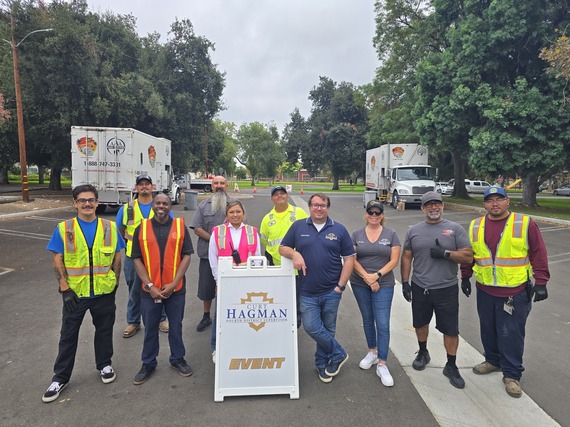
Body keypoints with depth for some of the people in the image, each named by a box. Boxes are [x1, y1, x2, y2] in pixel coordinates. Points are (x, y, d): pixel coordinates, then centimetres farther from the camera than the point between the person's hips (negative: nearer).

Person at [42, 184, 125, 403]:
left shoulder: (110, 227, -2)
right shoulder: (64, 228, -5)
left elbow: (117, 257, 4)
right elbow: (57, 261, -5)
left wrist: (115, 283, 1)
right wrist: (65, 289, -11)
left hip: (104, 292, 1)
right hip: (75, 293, -1)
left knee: (104, 330, 16)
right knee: (68, 335, 12)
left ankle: (104, 364, 37)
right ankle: (60, 377, 28)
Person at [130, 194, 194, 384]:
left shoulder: (180, 226, -1)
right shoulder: (142, 228, 1)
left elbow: (186, 256, -4)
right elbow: (137, 259, -1)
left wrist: (173, 284, -11)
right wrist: (149, 286, -10)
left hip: (175, 288, 0)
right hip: (149, 289, 1)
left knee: (176, 326, 13)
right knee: (150, 328, 13)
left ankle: (177, 359, 33)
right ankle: (148, 363, 31)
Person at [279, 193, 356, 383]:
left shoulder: (339, 229, 2)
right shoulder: (298, 226, 3)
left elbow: (349, 258, 2)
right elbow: (283, 248, 7)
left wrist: (341, 286, -5)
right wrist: (294, 254, -16)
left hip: (331, 291, 0)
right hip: (308, 292, 0)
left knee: (328, 330, 11)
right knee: (311, 327, -5)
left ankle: (322, 364, 33)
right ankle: (338, 354, 19)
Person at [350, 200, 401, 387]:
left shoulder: (391, 234, 0)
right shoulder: (357, 234, 2)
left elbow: (394, 260, -5)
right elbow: (352, 259, -3)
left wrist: (377, 275, -16)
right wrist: (367, 277, -14)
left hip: (384, 284, -2)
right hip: (360, 284, 2)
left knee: (383, 324, -5)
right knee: (367, 319, 16)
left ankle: (382, 365, 6)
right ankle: (372, 352, 36)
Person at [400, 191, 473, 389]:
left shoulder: (455, 229, -3)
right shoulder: (413, 231, 3)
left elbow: (468, 256, -5)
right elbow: (406, 258, 7)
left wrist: (446, 253, -20)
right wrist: (405, 282, 3)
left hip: (447, 289, -2)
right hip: (420, 288, 2)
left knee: (450, 329, 6)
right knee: (420, 323, 18)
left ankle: (451, 366, 24)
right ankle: (423, 353, 42)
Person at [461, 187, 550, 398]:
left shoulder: (525, 224, -6)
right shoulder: (475, 226, 4)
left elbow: (538, 254, -4)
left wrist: (541, 283, -7)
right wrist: (465, 277, 14)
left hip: (515, 292, -3)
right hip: (485, 291, 4)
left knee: (511, 334, 3)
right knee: (488, 330, 17)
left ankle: (512, 374, 19)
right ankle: (493, 360, 37)